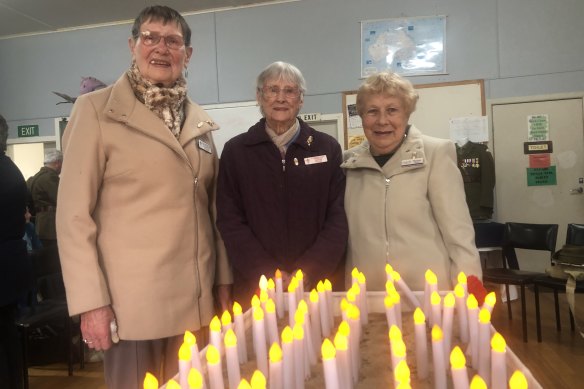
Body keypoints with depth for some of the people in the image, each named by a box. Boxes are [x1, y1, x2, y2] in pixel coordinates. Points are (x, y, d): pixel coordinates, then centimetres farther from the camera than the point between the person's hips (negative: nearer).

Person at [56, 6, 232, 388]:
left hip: (197, 299, 5)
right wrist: (91, 301, -11)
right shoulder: (98, 109, -4)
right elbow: (73, 213, -7)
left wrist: (224, 280, 10)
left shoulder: (200, 121, 10)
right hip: (133, 300, -4)